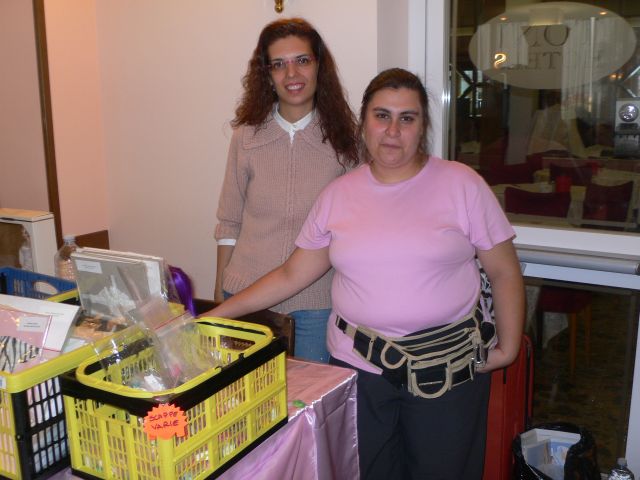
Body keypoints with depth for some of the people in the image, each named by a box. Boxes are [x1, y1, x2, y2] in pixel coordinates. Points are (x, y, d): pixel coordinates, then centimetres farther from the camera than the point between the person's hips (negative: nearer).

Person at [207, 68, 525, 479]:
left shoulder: (462, 184, -5)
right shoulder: (338, 194, 2)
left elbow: (505, 273, 0)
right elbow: (292, 275, 5)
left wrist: (508, 348, -5)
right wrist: (218, 314, 2)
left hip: (447, 367, -2)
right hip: (358, 365, 2)